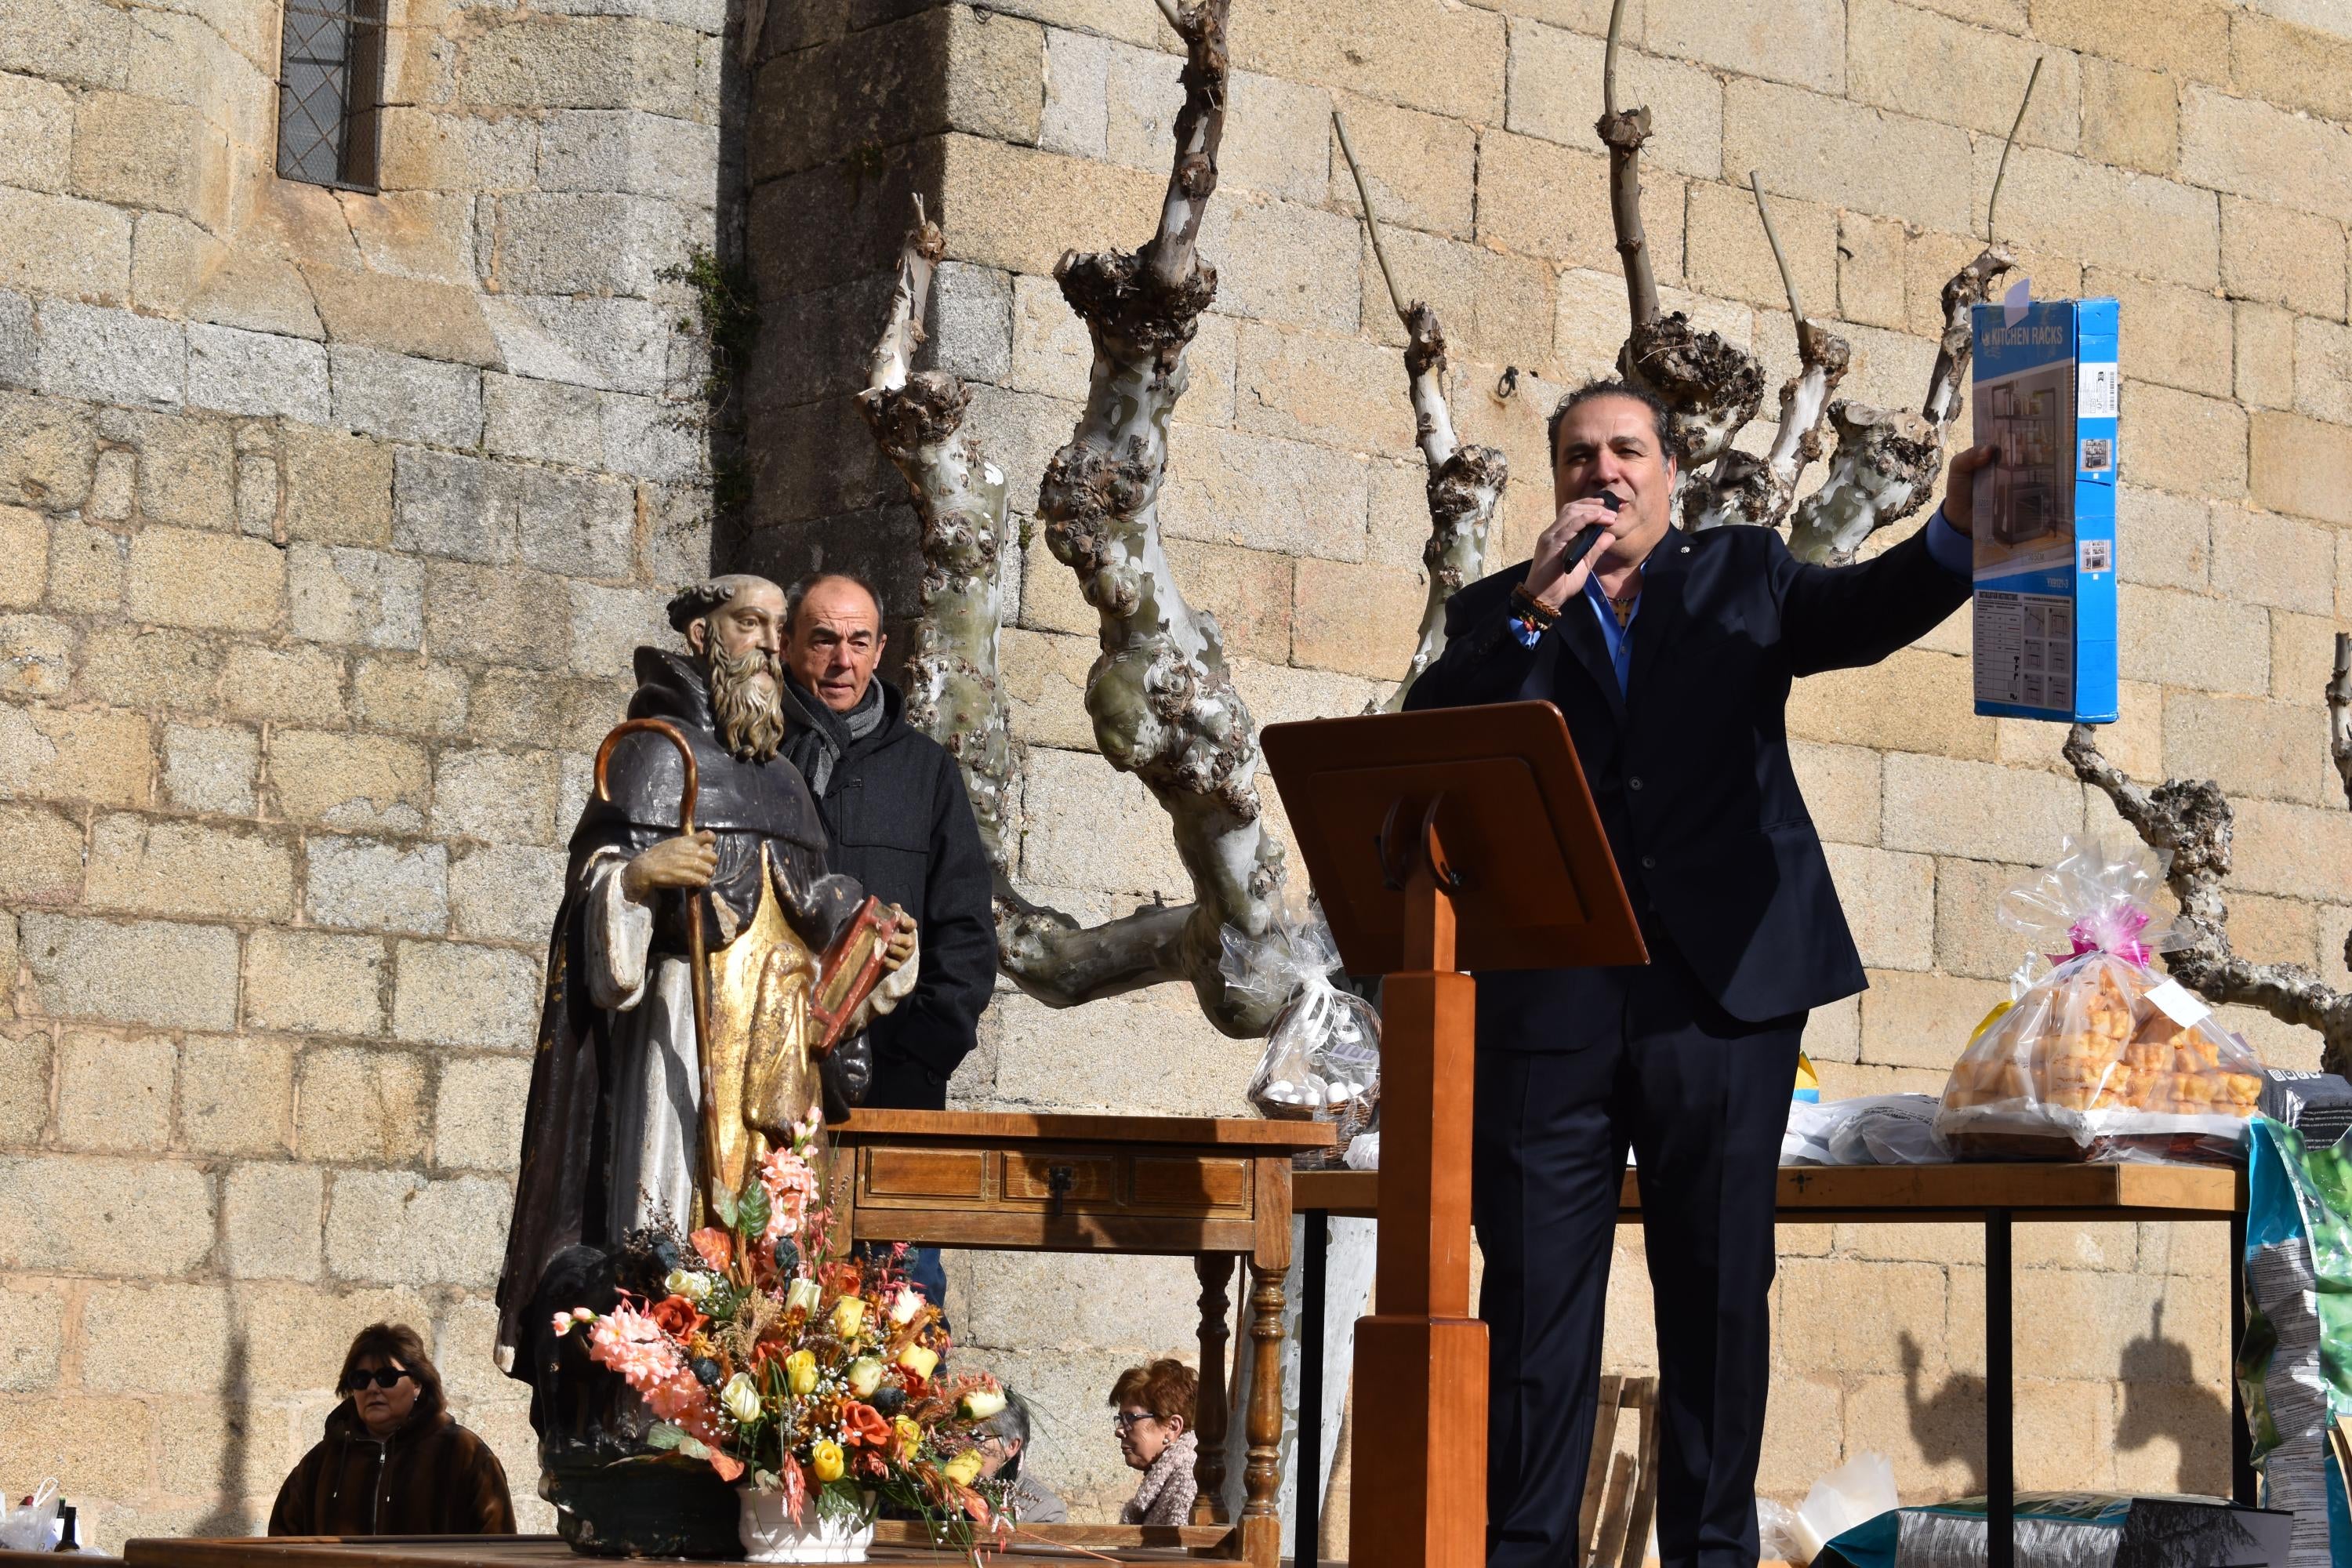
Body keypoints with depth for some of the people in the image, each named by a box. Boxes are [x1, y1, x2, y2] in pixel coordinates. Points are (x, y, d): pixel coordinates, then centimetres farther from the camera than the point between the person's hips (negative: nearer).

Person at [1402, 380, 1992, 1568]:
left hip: (1723, 984, 0)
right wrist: (1535, 610, -10)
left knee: (1719, 1287, 4)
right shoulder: (1498, 613, 14)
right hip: (1548, 1001, 0)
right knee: (1534, 1291, 0)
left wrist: (1956, 534, -21)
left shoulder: (1744, 577, 15)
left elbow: (1864, 611, -2)